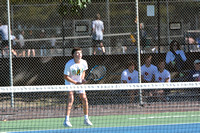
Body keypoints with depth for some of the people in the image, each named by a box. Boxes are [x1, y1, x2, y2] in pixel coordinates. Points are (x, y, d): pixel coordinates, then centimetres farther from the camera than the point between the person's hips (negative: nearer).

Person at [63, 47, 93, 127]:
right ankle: (66, 120, -23)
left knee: (84, 100, -1)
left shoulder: (84, 63, -11)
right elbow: (66, 77, -21)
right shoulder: (69, 64, -26)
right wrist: (77, 83, -25)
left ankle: (86, 119, 14)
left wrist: (82, 79, -11)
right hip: (70, 82, -5)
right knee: (71, 99, -22)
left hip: (79, 82, 5)